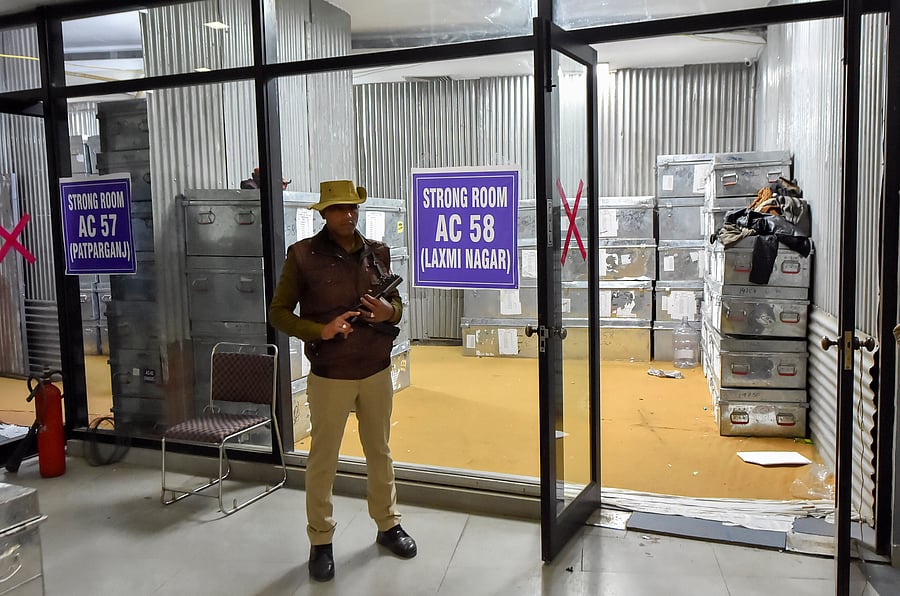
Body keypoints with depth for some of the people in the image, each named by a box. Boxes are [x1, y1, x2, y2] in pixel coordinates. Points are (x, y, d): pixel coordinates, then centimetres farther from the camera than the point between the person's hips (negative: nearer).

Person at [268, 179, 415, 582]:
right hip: (329, 376, -3)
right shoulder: (303, 255, -8)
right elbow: (278, 312, -5)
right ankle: (320, 541, 24)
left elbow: (397, 301, 13)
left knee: (379, 451, 17)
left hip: (377, 371, 4)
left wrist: (390, 311, -11)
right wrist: (320, 331, -20)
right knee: (323, 459, 8)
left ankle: (387, 525, 35)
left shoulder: (377, 253, 3)